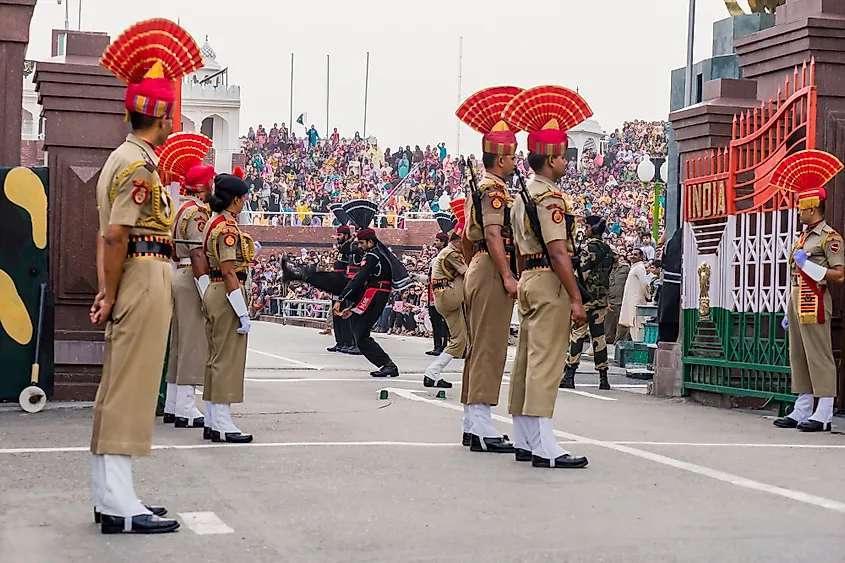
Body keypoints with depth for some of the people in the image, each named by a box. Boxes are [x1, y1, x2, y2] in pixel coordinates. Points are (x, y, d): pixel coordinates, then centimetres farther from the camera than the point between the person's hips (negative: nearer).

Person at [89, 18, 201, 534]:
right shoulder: (141, 164, -13)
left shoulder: (120, 159, 19)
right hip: (145, 278, -10)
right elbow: (118, 234, -20)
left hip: (128, 283, 10)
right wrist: (112, 297, -14)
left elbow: (108, 234, 15)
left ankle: (109, 496, 19)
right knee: (132, 390, -8)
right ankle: (121, 506, -5)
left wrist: (107, 293, 9)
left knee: (118, 391, 12)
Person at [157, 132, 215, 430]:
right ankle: (185, 409, -8)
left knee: (180, 343, 13)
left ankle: (173, 405, 18)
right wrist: (207, 293, -23)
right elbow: (198, 255, -21)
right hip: (191, 280, -10)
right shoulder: (197, 212, -14)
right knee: (193, 343, -8)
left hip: (180, 277, 10)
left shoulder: (182, 208, 16)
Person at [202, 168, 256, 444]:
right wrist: (243, 314, -20)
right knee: (227, 360, -6)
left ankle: (213, 423, 18)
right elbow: (229, 273, -20)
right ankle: (223, 426, -2)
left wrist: (248, 251, 20)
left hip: (214, 294, 10)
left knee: (216, 359, 13)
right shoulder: (228, 228, -16)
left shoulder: (216, 224, 14)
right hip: (227, 297, -10)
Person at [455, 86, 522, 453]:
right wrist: (507, 276, -26)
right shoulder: (495, 190, -12)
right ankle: (481, 426, -9)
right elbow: (493, 234, -23)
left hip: (476, 271, 10)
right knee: (490, 347, -9)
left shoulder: (479, 189, 19)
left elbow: (467, 238, 25)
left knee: (479, 348, 13)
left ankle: (472, 424, 18)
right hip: (491, 272, -10)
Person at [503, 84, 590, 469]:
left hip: (527, 280, 10)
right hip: (549, 282, -10)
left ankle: (524, 441, 17)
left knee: (527, 360, 11)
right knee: (546, 362, -11)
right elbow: (558, 252, -21)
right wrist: (576, 299, -20)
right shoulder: (549, 197, -14)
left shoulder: (522, 196, 17)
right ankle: (544, 447, -12)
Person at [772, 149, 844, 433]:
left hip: (815, 303, -10)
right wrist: (789, 312, 20)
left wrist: (808, 264, -18)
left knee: (819, 358, -7)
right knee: (798, 358, 11)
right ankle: (802, 411, 16)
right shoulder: (803, 237, 19)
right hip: (797, 302, 10)